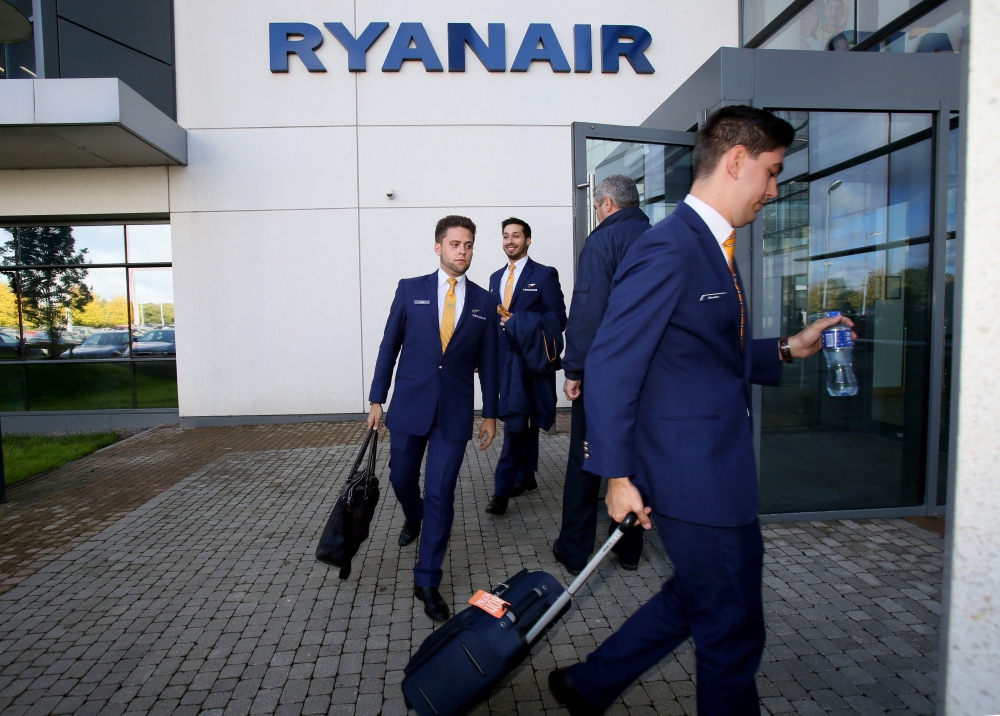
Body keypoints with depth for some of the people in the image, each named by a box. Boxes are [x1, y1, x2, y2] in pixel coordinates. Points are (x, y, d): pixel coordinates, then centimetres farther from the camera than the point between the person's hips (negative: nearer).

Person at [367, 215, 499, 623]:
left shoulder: (484, 302, 3)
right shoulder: (410, 290, 1)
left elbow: (487, 361, 6)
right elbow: (389, 346, 3)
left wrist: (490, 414, 6)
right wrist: (377, 399, 2)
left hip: (455, 412, -1)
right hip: (409, 405, 1)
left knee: (440, 495, -2)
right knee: (402, 478, 16)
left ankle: (427, 581, 12)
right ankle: (413, 518, 52)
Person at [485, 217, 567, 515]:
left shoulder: (545, 275, -3)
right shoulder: (496, 278, 16)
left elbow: (559, 320, -7)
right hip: (505, 360, 6)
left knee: (516, 422, -9)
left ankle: (502, 489, -6)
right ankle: (526, 476, 26)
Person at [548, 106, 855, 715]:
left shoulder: (714, 247, 13)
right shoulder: (668, 249, -19)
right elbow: (610, 367, -21)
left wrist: (786, 349, 13)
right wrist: (618, 476, -19)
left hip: (717, 471, 10)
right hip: (697, 478, -10)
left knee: (696, 602, 25)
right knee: (733, 631, 9)